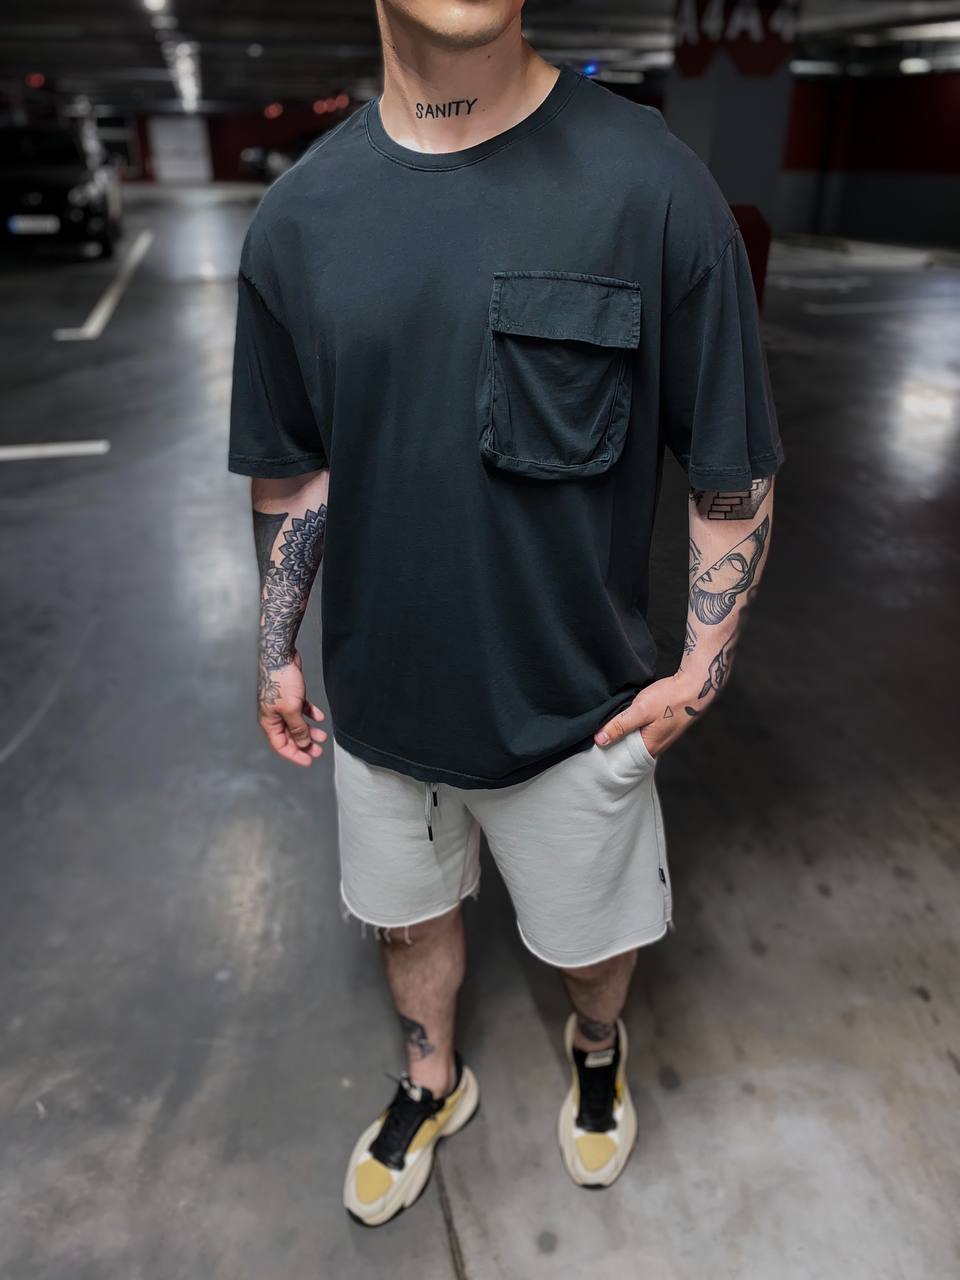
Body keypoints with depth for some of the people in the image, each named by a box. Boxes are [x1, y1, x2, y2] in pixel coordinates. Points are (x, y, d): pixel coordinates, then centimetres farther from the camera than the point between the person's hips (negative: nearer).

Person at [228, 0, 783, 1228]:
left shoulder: (649, 184, -16)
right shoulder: (297, 217, -6)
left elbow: (734, 468, -9)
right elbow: (291, 468, 5)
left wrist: (702, 669, -8)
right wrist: (277, 652, 8)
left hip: (578, 697, -2)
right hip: (380, 687, 3)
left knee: (592, 928, 21)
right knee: (408, 908, 25)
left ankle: (597, 1049, 58)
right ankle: (432, 1082, 57)